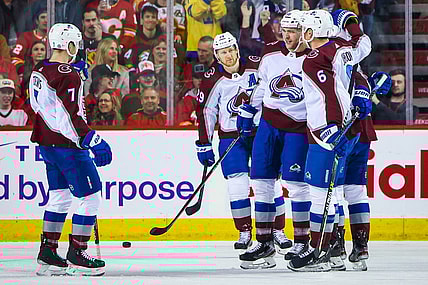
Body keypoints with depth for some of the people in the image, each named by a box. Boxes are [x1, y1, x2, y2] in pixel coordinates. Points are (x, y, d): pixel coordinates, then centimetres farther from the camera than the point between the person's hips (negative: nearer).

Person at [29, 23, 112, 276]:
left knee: (60, 195, 17)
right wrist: (93, 141, -23)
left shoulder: (39, 72, 8)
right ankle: (76, 255, -3)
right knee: (91, 197, -3)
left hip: (47, 144, 9)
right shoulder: (68, 76, -19)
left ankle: (48, 253, 17)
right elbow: (72, 116, -24)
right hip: (67, 145, -9)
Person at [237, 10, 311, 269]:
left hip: (299, 126, -5)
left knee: (295, 182, -10)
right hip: (268, 123, 5)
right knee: (262, 180, 3)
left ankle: (302, 242, 0)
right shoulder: (271, 53, 6)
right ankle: (265, 242, 9)